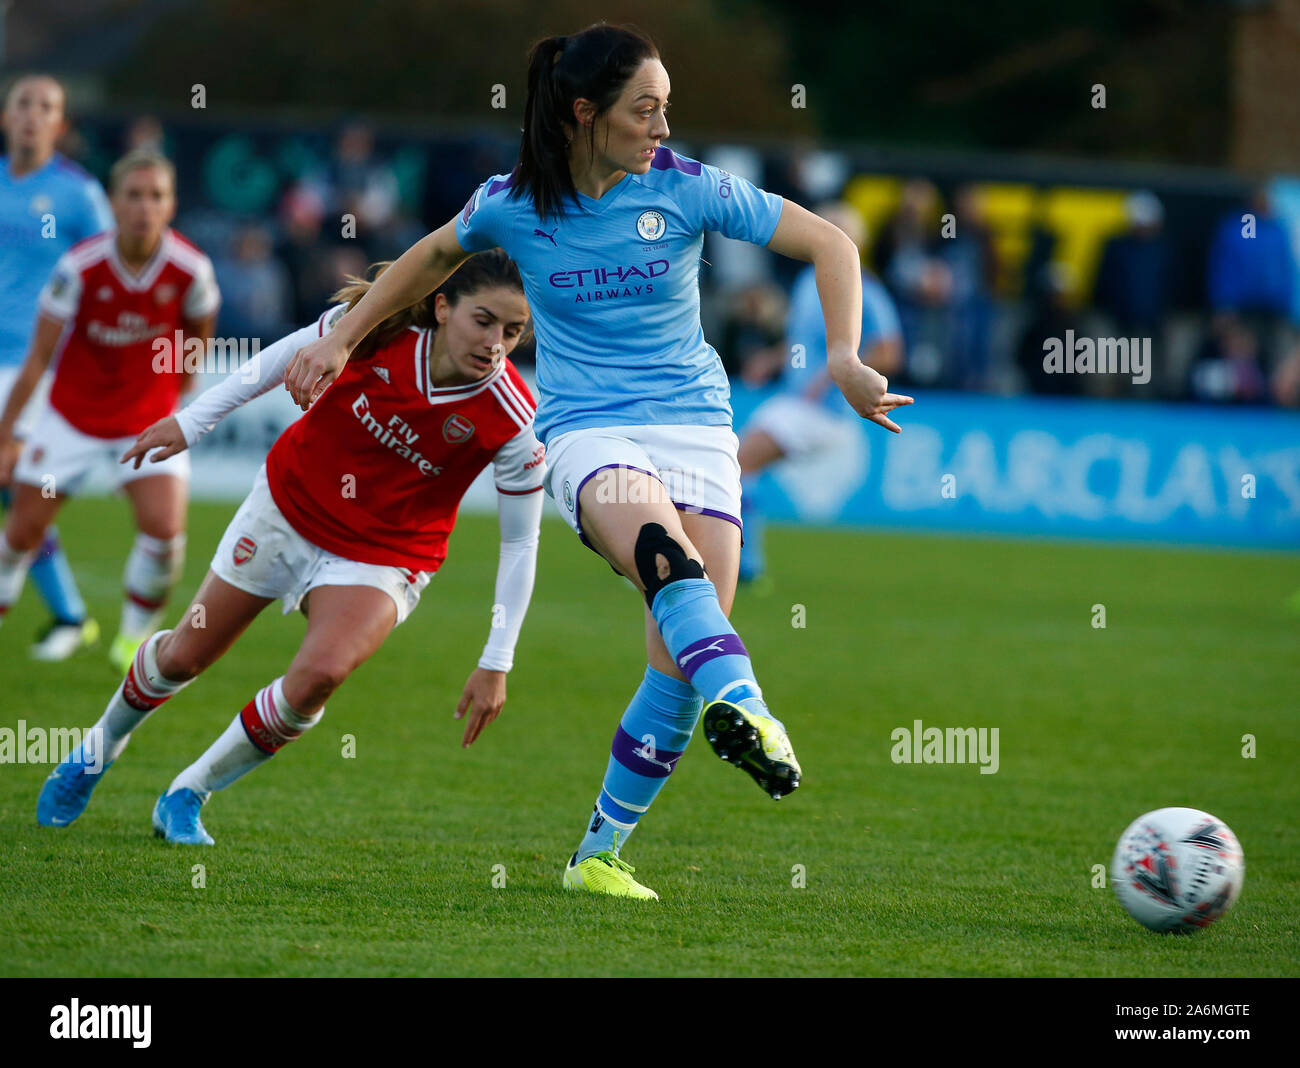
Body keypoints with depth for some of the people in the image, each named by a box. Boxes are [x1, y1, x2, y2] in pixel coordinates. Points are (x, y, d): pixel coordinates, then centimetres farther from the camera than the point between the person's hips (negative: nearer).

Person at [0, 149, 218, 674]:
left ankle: (135, 638, 6)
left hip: (151, 418, 0)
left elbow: (198, 333, 5)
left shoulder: (191, 269, -19)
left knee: (164, 528, -18)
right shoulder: (79, 267, -21)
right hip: (73, 415, 0)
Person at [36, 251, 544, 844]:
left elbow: (520, 543, -13)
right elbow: (285, 358, -3)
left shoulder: (513, 422, -25)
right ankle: (102, 746, 46)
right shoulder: (379, 325, -23)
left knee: (319, 674, -27)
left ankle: (188, 794, -4)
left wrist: (496, 663, -13)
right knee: (183, 657, 12)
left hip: (384, 560, -2)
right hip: (288, 510, 2)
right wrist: (193, 421, 2)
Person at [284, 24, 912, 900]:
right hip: (586, 428, -2)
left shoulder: (688, 189, -4)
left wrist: (845, 360, -11)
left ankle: (601, 853, 5)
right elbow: (436, 255, 21)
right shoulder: (512, 205, -1)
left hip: (694, 424, 2)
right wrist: (343, 339, 25)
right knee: (665, 551, -37)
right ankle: (745, 707, -61)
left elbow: (829, 244, 1)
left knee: (682, 660, -10)